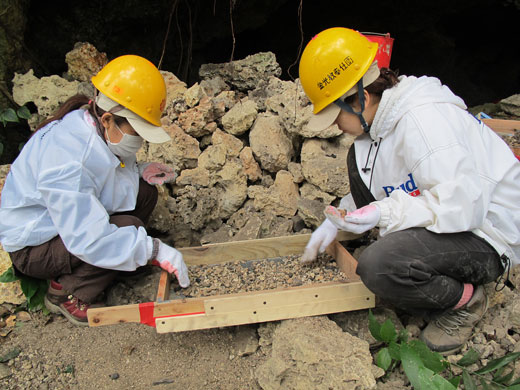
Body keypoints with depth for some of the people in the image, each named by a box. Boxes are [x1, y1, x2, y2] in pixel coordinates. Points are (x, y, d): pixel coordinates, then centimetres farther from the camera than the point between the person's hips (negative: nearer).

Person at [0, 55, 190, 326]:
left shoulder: (97, 129, -9)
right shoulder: (68, 159, -35)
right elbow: (88, 239, -37)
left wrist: (138, 171, -7)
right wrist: (154, 249, -32)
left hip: (73, 221, 9)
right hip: (32, 248, -8)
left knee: (144, 191, -7)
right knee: (127, 226, -29)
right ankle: (67, 293, -6)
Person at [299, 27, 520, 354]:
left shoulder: (422, 119, -27)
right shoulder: (383, 115, 2)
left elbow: (464, 203, -33)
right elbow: (371, 191, 16)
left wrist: (384, 214, -31)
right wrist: (335, 221, 7)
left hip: (487, 237, -9)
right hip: (446, 216, 9)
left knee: (377, 267, -32)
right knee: (360, 158, 1)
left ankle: (466, 299, 0)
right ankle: (400, 250, 7)